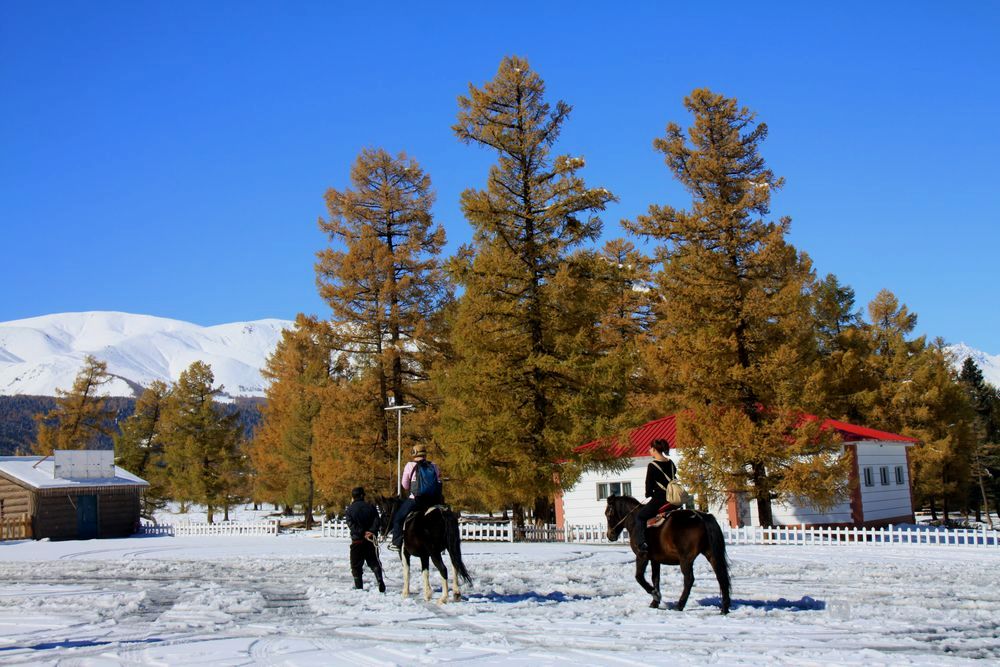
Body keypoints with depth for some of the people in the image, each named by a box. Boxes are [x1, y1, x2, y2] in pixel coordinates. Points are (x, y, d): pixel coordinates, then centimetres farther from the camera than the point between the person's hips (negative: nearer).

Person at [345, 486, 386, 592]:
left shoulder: (350, 509, -1)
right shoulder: (371, 507, 6)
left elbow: (351, 524, -12)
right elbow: (376, 521, -6)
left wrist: (363, 533, -15)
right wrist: (372, 532, -15)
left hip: (357, 540, -2)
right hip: (371, 540, 2)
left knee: (356, 565, 7)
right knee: (374, 562, 11)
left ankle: (358, 587, 3)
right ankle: (380, 581, -8)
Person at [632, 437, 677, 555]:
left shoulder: (652, 466, -13)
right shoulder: (671, 464, 7)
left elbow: (649, 484, -7)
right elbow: (673, 479, 14)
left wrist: (649, 494, 12)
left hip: (659, 499, -7)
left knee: (639, 517, 6)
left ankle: (642, 544, -10)